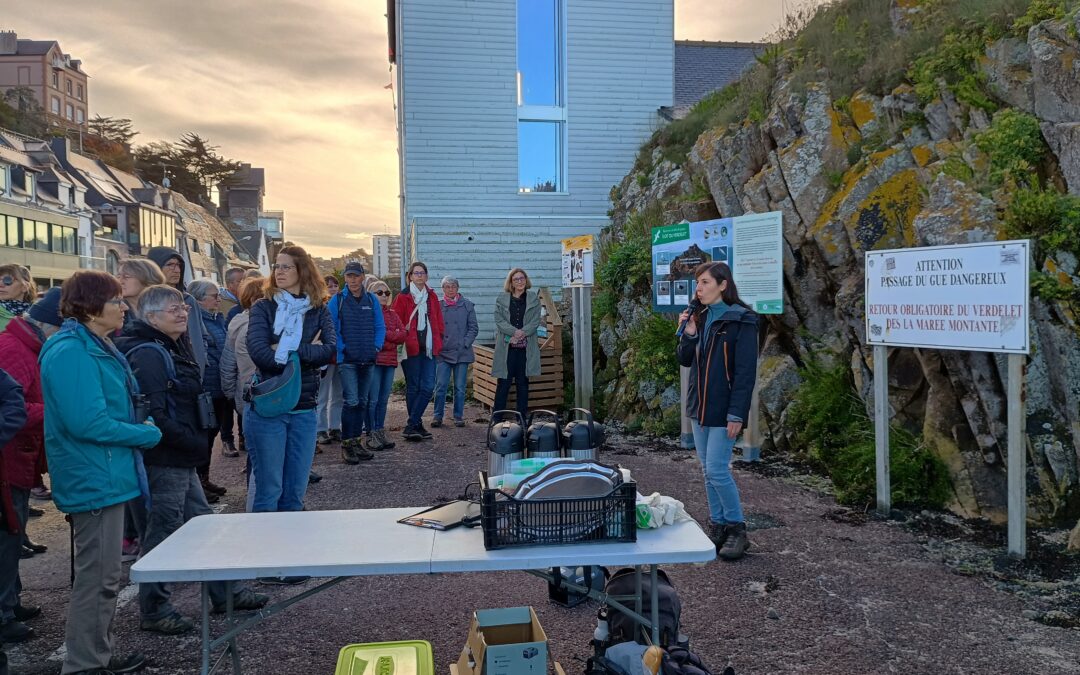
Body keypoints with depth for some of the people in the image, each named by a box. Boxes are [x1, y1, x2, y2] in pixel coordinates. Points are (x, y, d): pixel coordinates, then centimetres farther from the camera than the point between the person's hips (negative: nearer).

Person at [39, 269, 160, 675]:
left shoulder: (94, 347, 12)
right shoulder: (71, 352, -20)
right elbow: (87, 422, -26)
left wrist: (140, 429, 4)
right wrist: (148, 435, -15)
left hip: (104, 475, 11)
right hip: (94, 479, -11)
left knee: (102, 576, 20)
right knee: (98, 578, -1)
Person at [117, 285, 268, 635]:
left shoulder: (175, 348, 15)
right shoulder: (148, 354, -16)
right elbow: (153, 415, -24)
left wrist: (198, 441, 9)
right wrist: (196, 443, -18)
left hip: (182, 460, 10)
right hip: (164, 459, -10)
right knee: (163, 534, 1)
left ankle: (226, 592, 29)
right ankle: (154, 610, 14)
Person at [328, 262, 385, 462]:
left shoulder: (372, 300, 8)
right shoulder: (337, 300, -3)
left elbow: (380, 327, 10)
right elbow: (331, 329, -5)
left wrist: (376, 347, -2)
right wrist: (342, 348, -12)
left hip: (368, 360, 4)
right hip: (347, 360, -4)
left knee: (362, 402, 11)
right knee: (352, 401, -12)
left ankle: (357, 441, 21)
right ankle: (346, 444, -3)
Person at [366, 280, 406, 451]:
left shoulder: (392, 314, 16)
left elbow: (403, 334, 5)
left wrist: (385, 334, -8)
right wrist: (391, 340, -8)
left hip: (390, 361, 6)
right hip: (374, 360, -6)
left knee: (383, 399, 9)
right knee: (373, 399, -4)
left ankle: (380, 432, 16)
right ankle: (371, 435, 2)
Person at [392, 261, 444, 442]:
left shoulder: (432, 296, 13)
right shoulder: (403, 297, 0)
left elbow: (438, 321, 15)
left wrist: (438, 342, 8)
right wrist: (403, 336, -10)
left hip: (429, 347, 4)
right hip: (410, 347, -4)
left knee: (428, 387, -4)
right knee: (413, 387, 2)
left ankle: (412, 425, 1)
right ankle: (415, 425, 9)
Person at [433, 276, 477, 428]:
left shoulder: (467, 305, 5)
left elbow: (474, 328, 4)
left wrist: (465, 343, -6)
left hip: (462, 352, 1)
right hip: (443, 352, 0)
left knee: (460, 387, 6)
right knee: (441, 386, -2)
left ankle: (458, 417, 16)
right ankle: (437, 416, 8)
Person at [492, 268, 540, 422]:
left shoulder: (534, 299, 8)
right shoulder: (501, 299, 6)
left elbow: (535, 321, 1)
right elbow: (499, 320, -3)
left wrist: (522, 333, -14)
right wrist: (514, 332, -16)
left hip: (526, 347, 1)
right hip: (506, 346, -1)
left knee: (523, 382, 7)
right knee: (504, 382, -2)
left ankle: (522, 417, 14)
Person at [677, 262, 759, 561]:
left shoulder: (741, 320, -12)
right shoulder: (700, 317, 9)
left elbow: (745, 371, -15)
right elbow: (685, 360, 11)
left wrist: (737, 414, -19)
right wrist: (689, 334, -7)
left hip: (723, 408, -7)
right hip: (699, 405, 7)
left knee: (716, 469, -8)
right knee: (708, 469, 11)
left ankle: (737, 529, 8)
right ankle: (718, 526, 22)